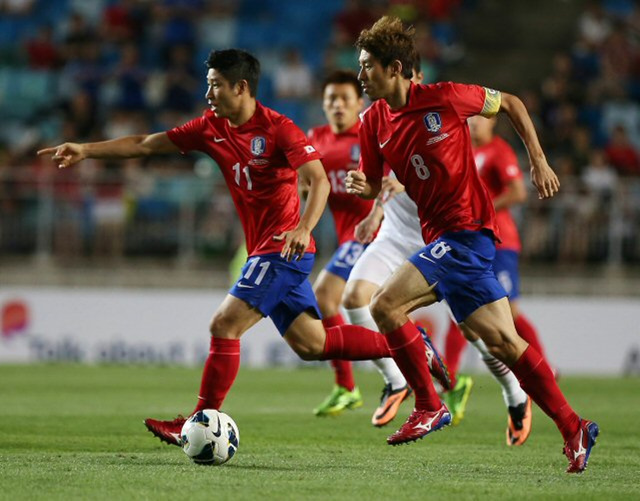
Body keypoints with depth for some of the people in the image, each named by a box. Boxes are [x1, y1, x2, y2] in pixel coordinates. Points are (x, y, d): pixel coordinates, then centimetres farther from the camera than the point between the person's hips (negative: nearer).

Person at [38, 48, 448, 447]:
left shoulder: (278, 128, -13)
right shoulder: (211, 128, 7)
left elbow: (319, 179, -21)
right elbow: (146, 144, 9)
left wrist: (303, 229, -37)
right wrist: (85, 151, 2)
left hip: (285, 249, -8)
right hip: (264, 251, 8)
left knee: (224, 325, -14)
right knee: (311, 344, 9)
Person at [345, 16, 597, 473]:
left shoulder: (443, 98, -12)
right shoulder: (374, 122, 6)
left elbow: (510, 104, 2)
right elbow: (373, 182, 15)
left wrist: (539, 162, 0)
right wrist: (362, 187, -8)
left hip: (465, 230, -7)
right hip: (441, 236, 7)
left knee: (385, 305, -17)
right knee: (502, 340, 5)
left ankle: (429, 406, -4)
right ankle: (573, 429, 11)